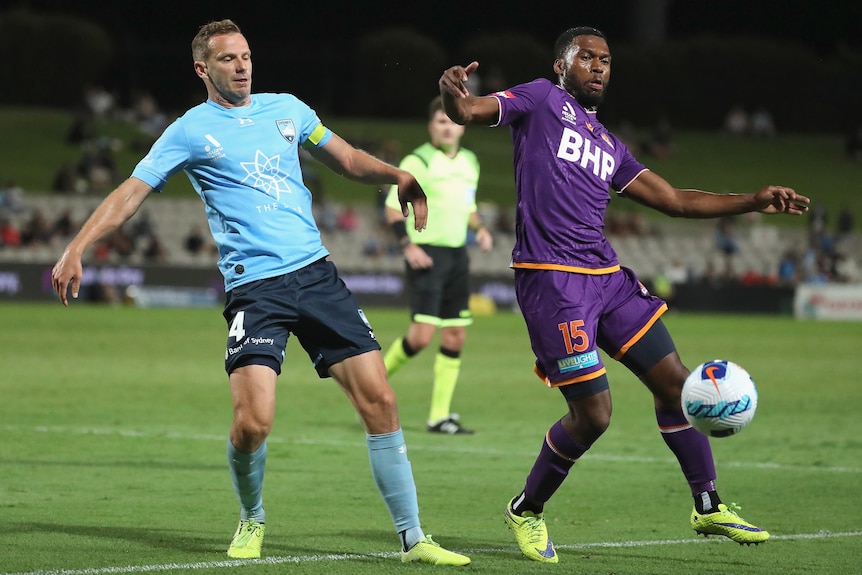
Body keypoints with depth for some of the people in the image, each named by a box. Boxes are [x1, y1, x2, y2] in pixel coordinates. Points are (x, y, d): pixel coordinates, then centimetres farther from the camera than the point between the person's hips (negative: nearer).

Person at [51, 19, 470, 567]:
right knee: (253, 421, -18)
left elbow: (347, 158, 26)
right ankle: (252, 519, 14)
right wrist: (76, 249, -10)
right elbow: (131, 192, 0)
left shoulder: (287, 108, 14)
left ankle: (413, 538, 3)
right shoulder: (191, 131, 3)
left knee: (379, 399, -5)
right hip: (253, 289, -4)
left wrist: (398, 175, 8)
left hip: (317, 273, 4)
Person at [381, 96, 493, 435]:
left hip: (457, 255, 7)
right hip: (426, 254, -7)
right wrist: (408, 245, -19)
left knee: (455, 336, 2)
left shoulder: (469, 163, 14)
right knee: (422, 334, -15)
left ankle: (439, 416, 7)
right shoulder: (417, 162, -8)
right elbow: (393, 208, -8)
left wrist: (480, 229, 7)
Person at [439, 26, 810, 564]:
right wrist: (452, 91, -34)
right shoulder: (543, 100, 3)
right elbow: (467, 111, -9)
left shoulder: (610, 147, 22)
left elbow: (674, 200, 24)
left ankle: (708, 507, 20)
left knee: (676, 382, 7)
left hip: (608, 276, 8)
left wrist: (754, 201, 17)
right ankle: (526, 512, 13)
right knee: (593, 413, -9)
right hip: (552, 278, -8)